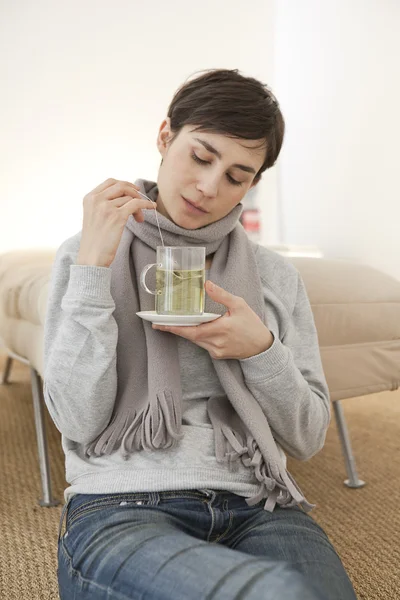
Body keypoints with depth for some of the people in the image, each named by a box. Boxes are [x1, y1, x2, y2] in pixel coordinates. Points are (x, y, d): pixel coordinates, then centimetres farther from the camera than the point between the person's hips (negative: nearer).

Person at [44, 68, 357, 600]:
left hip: (257, 506, 3)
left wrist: (261, 350, -10)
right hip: (121, 510, -2)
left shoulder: (277, 275, 9)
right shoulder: (87, 255, 4)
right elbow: (79, 422, -7)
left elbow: (308, 439, 8)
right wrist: (92, 269, -13)